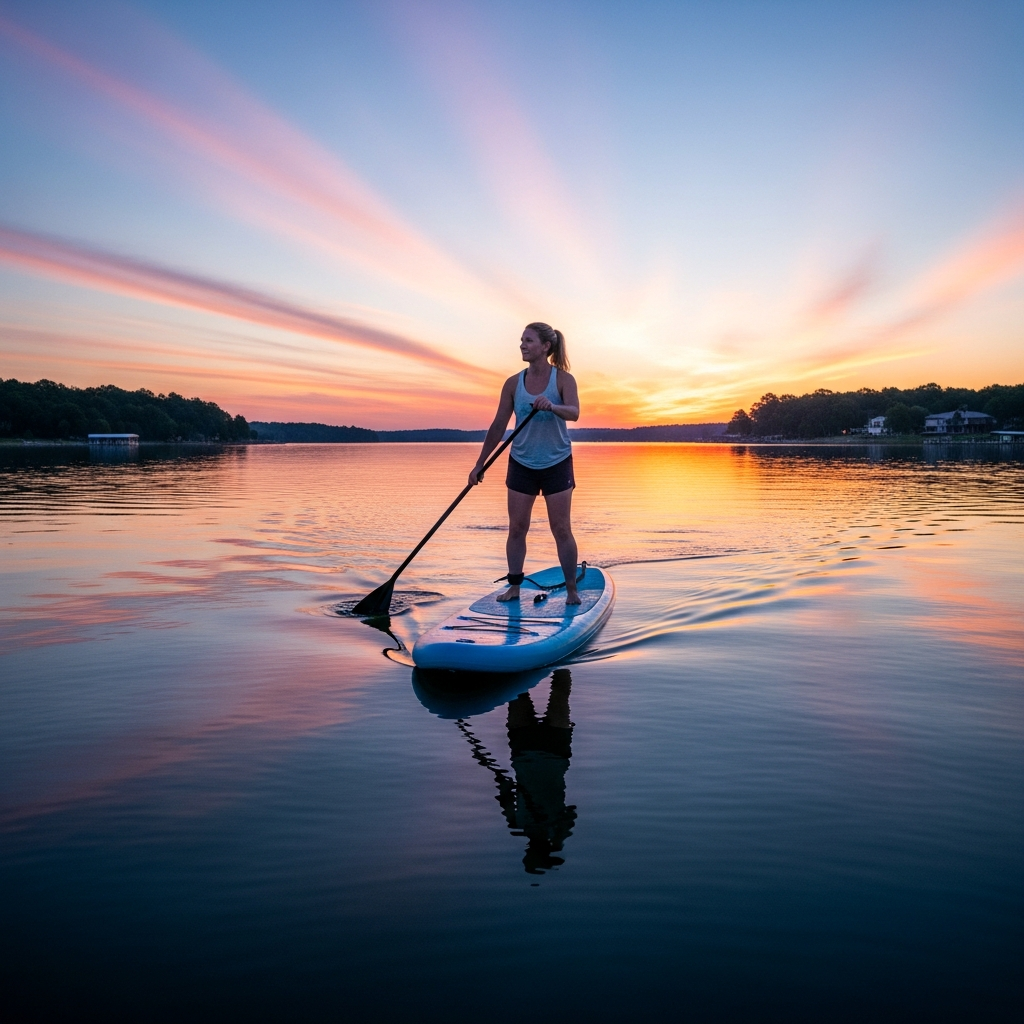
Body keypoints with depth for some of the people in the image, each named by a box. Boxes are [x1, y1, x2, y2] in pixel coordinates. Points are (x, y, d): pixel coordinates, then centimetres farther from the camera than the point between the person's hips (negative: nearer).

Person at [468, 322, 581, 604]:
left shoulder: (563, 379, -9)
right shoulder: (513, 384, -2)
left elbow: (574, 412, -25)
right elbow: (498, 427, 2)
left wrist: (552, 406, -47)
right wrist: (480, 464, 1)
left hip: (557, 463, -3)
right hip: (521, 463, 3)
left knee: (561, 529, -1)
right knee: (516, 528, 3)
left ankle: (572, 590, 7)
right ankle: (514, 587, 13)